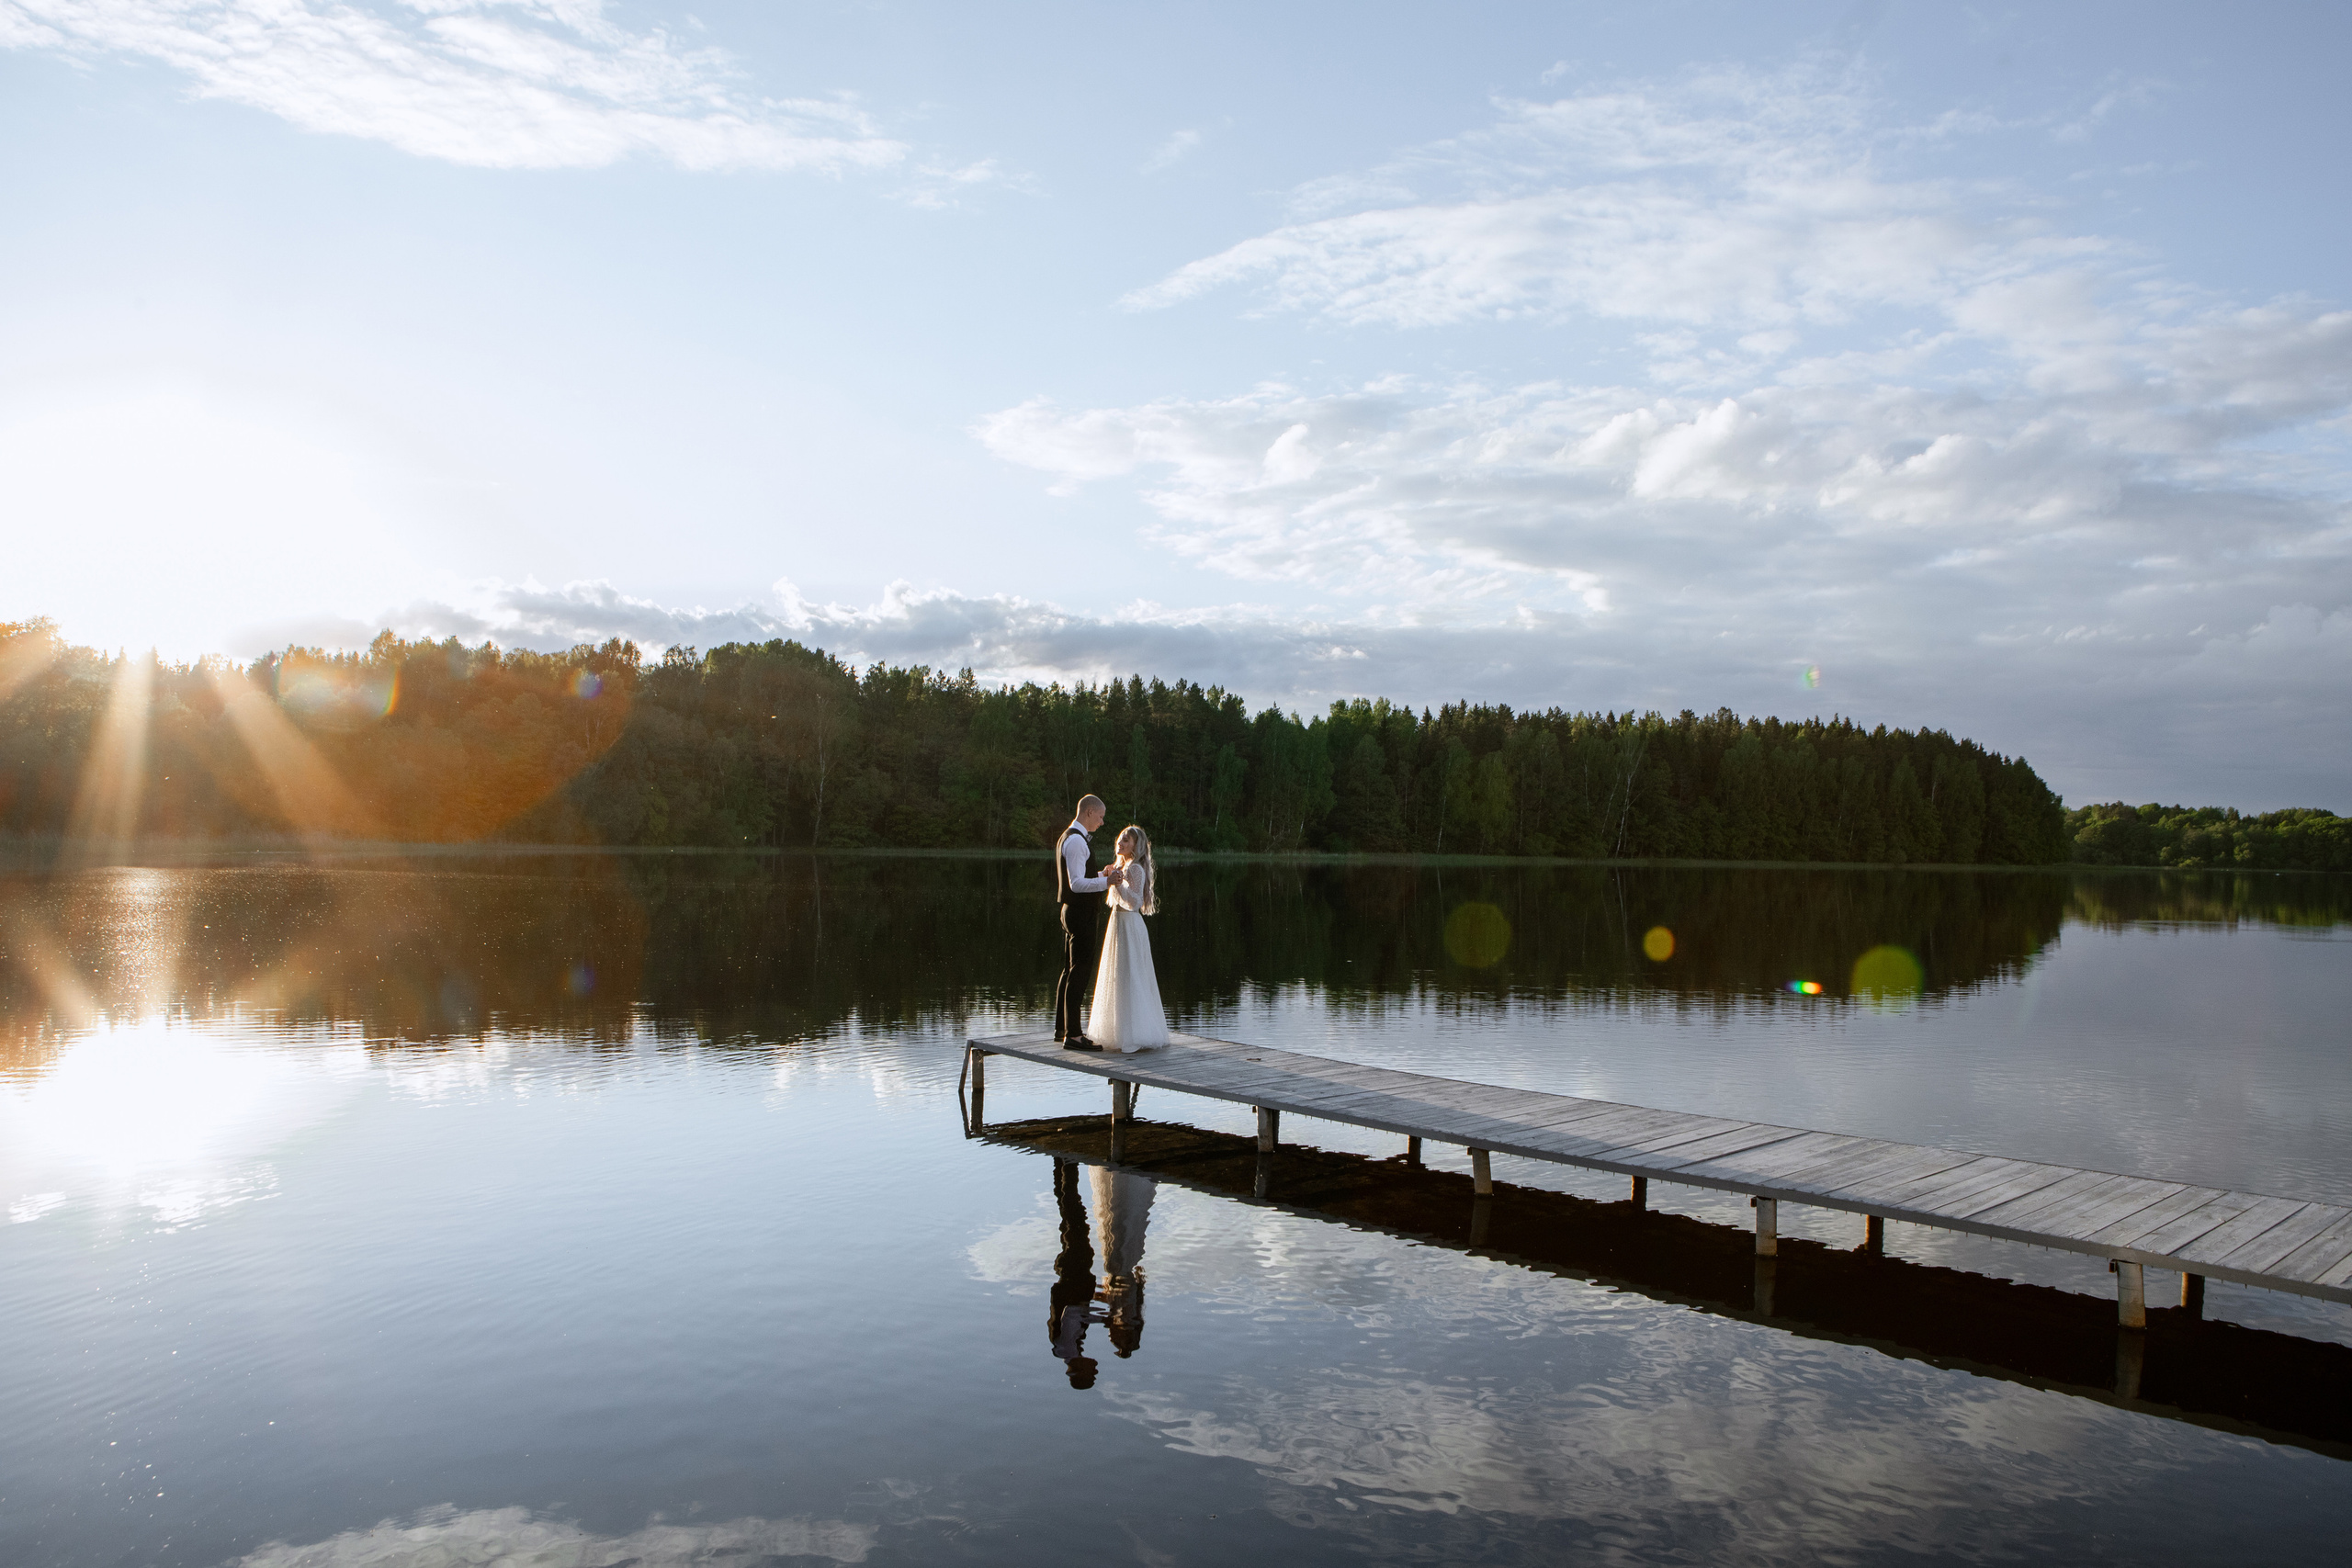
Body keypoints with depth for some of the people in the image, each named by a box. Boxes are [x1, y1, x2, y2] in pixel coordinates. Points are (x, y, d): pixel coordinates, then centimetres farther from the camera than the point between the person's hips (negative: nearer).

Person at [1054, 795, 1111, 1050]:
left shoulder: (1068, 837, 17)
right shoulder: (1076, 840, -17)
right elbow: (1077, 884, -26)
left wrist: (1103, 874, 26)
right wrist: (1105, 882, -37)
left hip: (1073, 912, 11)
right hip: (1082, 913, -11)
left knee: (1071, 970, 17)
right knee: (1080, 972, -9)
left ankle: (1062, 1028, 25)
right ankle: (1072, 1035, -7)